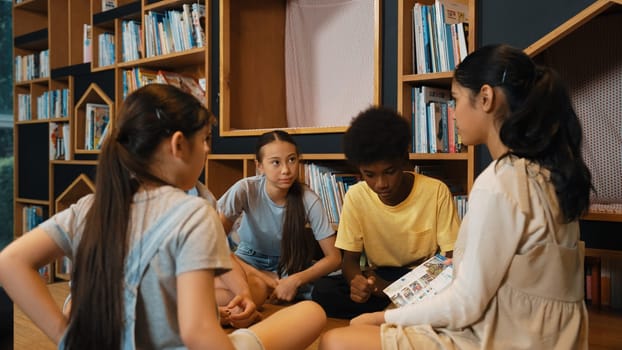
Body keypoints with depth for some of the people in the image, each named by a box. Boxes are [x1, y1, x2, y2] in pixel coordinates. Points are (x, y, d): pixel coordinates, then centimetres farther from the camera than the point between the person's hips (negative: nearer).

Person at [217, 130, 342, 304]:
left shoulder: (309, 200, -23)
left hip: (289, 266, 2)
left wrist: (295, 281, -35)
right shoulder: (245, 189, -25)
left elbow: (334, 258, -19)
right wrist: (257, 275, -29)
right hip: (250, 262, -2)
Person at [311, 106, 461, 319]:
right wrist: (356, 280, -30)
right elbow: (350, 260, -2)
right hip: (378, 279, 2)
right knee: (323, 290, -25)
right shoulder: (356, 197, -8)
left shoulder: (436, 192, -15)